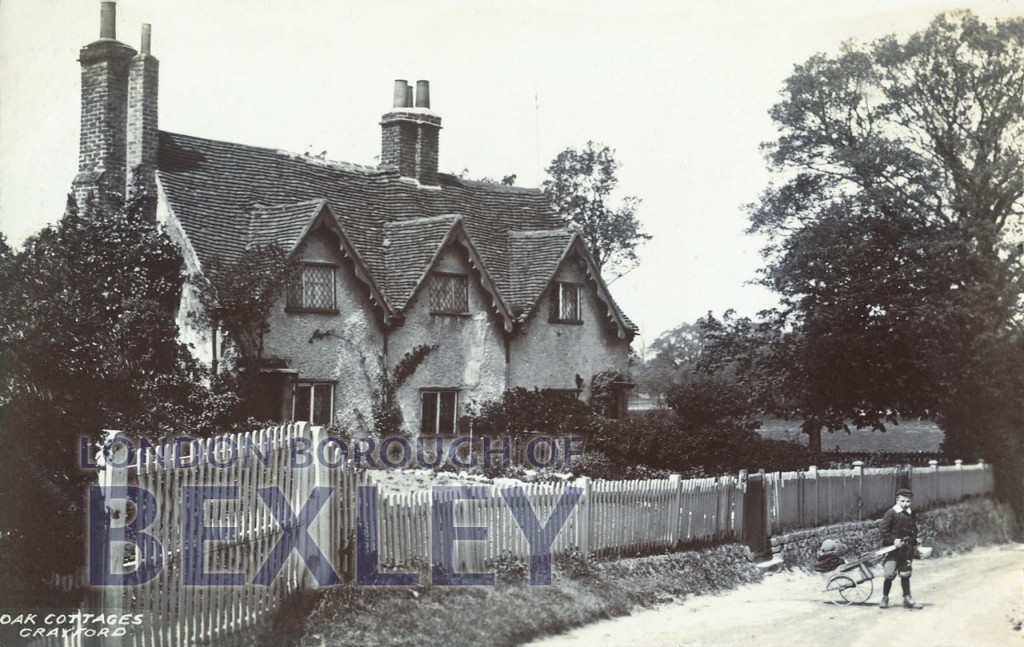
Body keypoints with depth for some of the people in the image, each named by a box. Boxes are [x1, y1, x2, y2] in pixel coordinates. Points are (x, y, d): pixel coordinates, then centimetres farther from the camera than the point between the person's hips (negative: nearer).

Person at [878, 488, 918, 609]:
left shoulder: (912, 515, 8)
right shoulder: (891, 513, -10)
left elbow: (914, 531, 19)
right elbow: (883, 529, -11)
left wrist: (914, 542, 8)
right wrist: (893, 540, -18)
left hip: (907, 549, 5)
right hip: (892, 548, -5)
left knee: (905, 574, 11)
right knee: (890, 574, -7)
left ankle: (907, 597, 21)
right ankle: (885, 598, 7)